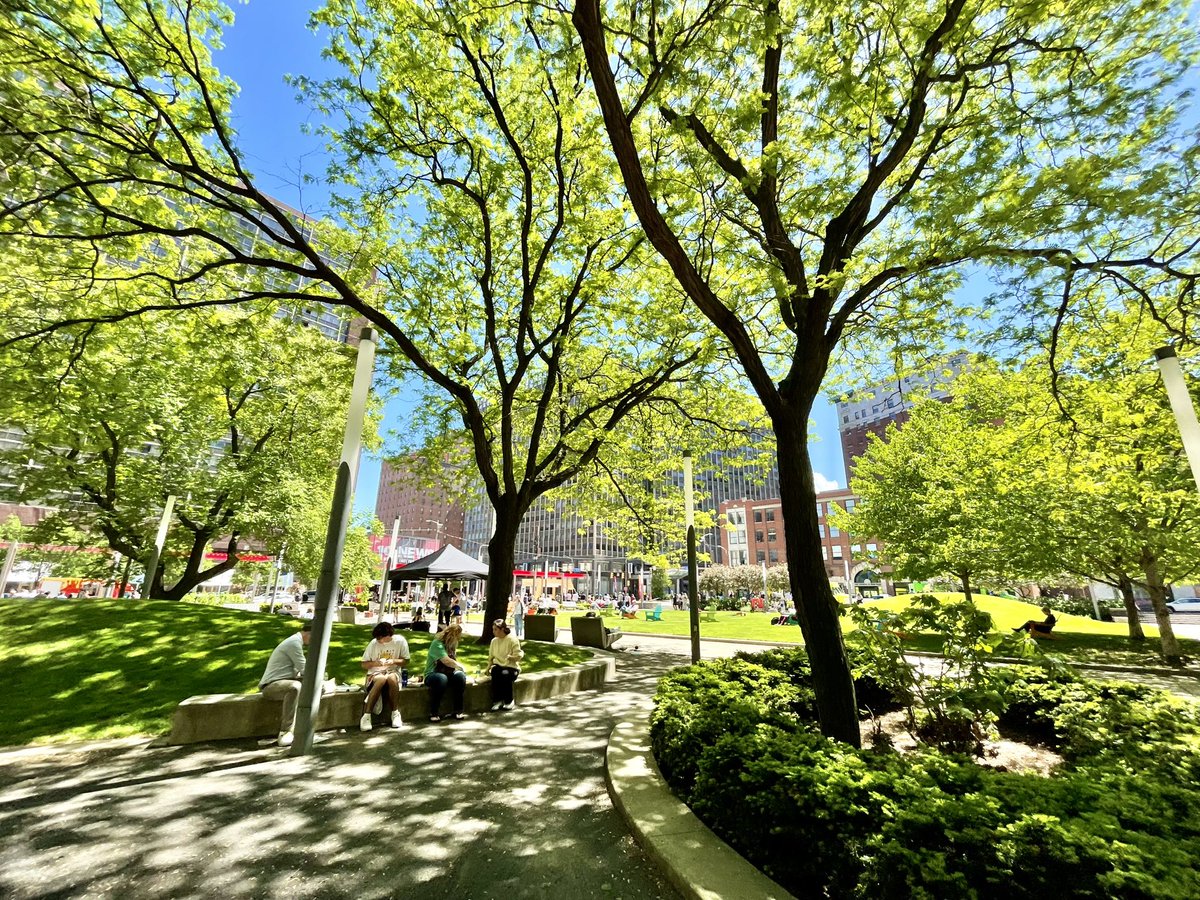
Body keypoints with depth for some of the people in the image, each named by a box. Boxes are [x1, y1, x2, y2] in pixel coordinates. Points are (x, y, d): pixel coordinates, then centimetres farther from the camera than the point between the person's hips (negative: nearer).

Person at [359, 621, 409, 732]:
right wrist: (375, 663, -19)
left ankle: (395, 713, -21)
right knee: (381, 679, -36)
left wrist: (394, 661, -17)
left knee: (391, 678, -36)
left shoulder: (400, 641, -7)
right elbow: (364, 665, 1)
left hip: (394, 672, 0)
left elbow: (406, 661, 1)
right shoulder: (374, 643, -7)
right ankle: (366, 716, -32)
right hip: (376, 673, 0)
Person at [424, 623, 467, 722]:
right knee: (441, 678, -39)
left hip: (448, 674, 6)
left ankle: (458, 711, -19)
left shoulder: (452, 644, 9)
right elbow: (446, 661, -25)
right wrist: (461, 667, -13)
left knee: (460, 676, -24)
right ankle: (434, 713, -25)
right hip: (432, 675, -6)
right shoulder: (437, 644, -17)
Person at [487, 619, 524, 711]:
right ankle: (497, 701, -22)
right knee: (495, 672, -31)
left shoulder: (512, 640, -6)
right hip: (498, 666, 4)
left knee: (505, 674, -35)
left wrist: (510, 657, -28)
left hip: (511, 667, -3)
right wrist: (489, 667, -1)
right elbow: (491, 657, 16)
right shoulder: (494, 641, 11)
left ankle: (509, 701, -15)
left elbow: (518, 656, -9)